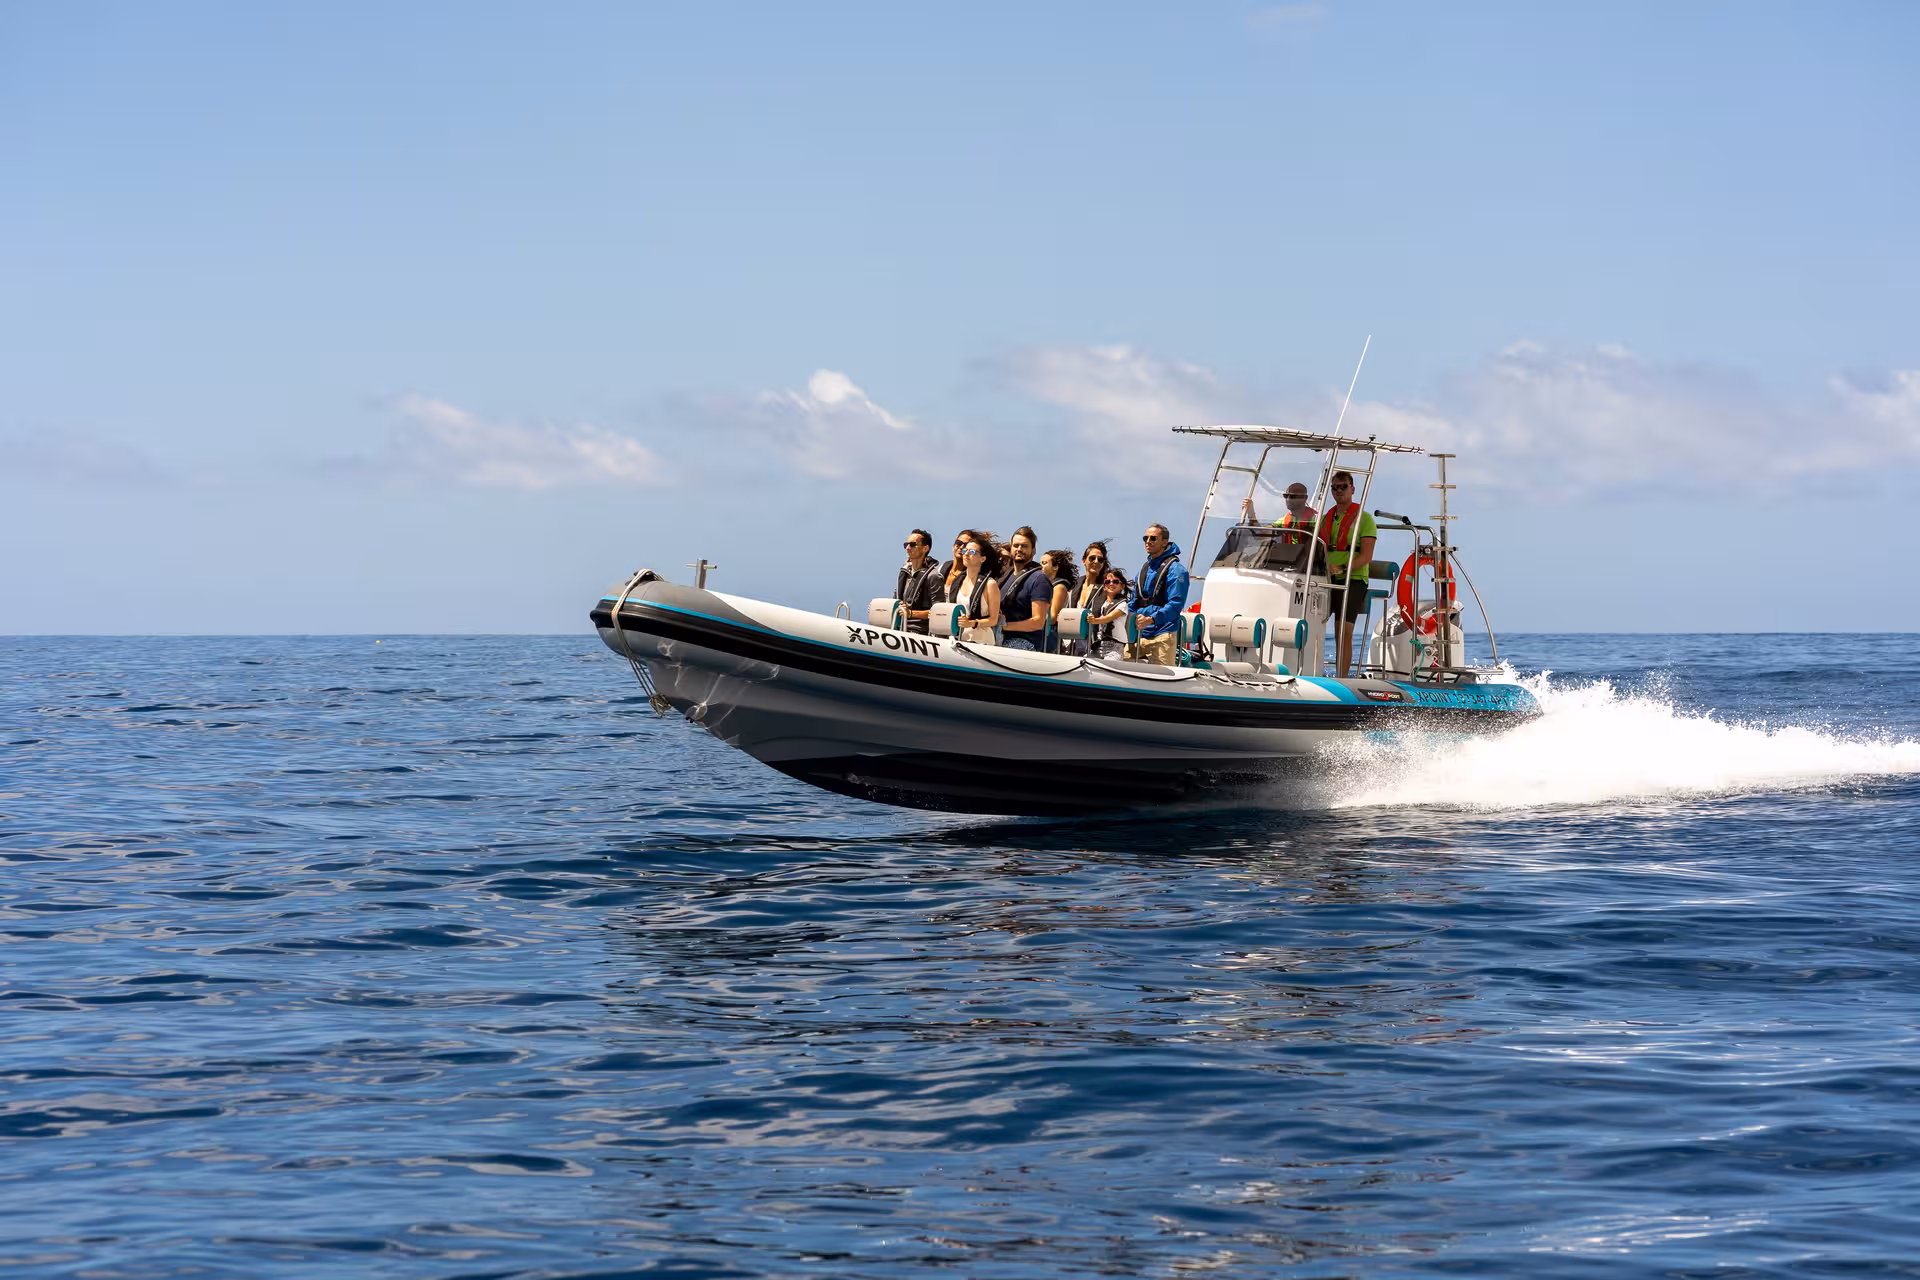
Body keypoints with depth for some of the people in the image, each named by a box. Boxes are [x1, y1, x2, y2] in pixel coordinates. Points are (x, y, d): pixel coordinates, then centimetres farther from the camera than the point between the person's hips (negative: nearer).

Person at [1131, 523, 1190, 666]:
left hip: (1162, 636, -7)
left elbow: (1175, 604, -15)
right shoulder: (1145, 568, 20)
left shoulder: (1175, 569, -5)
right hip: (1140, 635, 8)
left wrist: (1151, 619, -27)